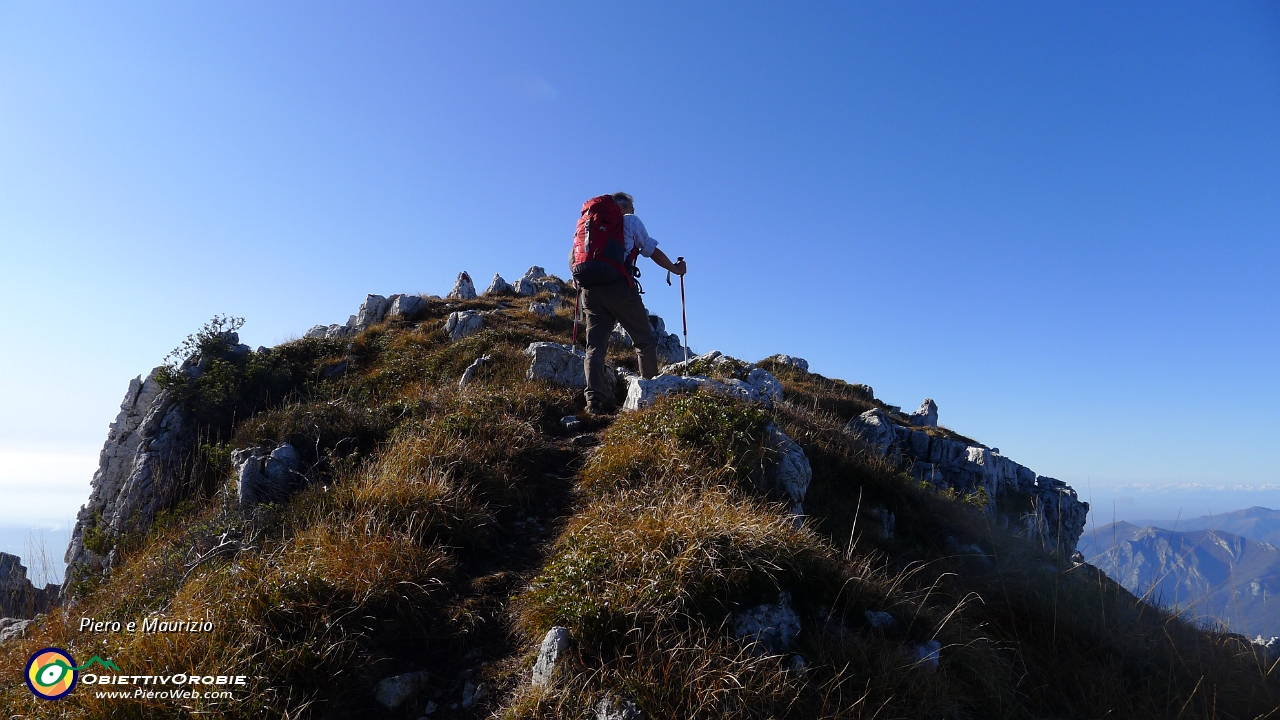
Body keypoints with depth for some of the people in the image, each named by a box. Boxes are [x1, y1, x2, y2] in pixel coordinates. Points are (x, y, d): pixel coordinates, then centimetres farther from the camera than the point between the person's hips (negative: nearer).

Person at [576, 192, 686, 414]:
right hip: (618, 285, -5)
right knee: (644, 340, 6)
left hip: (589, 288, 5)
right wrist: (675, 268, 28)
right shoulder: (630, 220, 12)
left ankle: (594, 398, -13)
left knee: (595, 345, 1)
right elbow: (652, 251, 15)